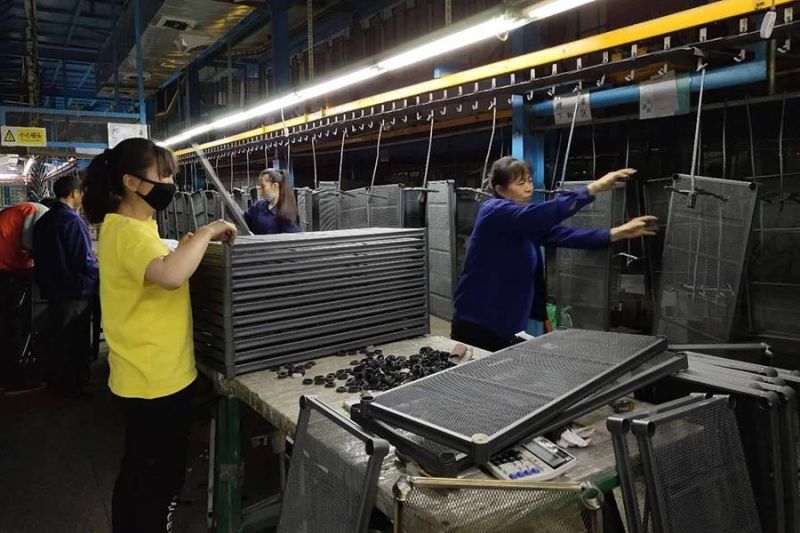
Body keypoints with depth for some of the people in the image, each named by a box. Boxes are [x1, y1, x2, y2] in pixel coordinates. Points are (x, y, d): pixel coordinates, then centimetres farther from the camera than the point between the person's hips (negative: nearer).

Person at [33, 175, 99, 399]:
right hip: (74, 291, -8)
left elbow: (40, 256, 13)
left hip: (51, 289, 8)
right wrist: (99, 268, -4)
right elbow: (85, 262, -23)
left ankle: (57, 383, 31)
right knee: (76, 341, 6)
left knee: (58, 338, 19)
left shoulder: (43, 221, 5)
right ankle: (75, 386, 17)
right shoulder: (72, 220, -20)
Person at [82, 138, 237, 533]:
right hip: (157, 380, -10)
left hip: (141, 376, 10)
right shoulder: (128, 231, -22)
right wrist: (207, 232, -27)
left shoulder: (122, 226, 11)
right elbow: (171, 275, -41)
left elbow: (160, 266, 18)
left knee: (136, 472, 25)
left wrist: (188, 244, 4)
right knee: (160, 482, 7)